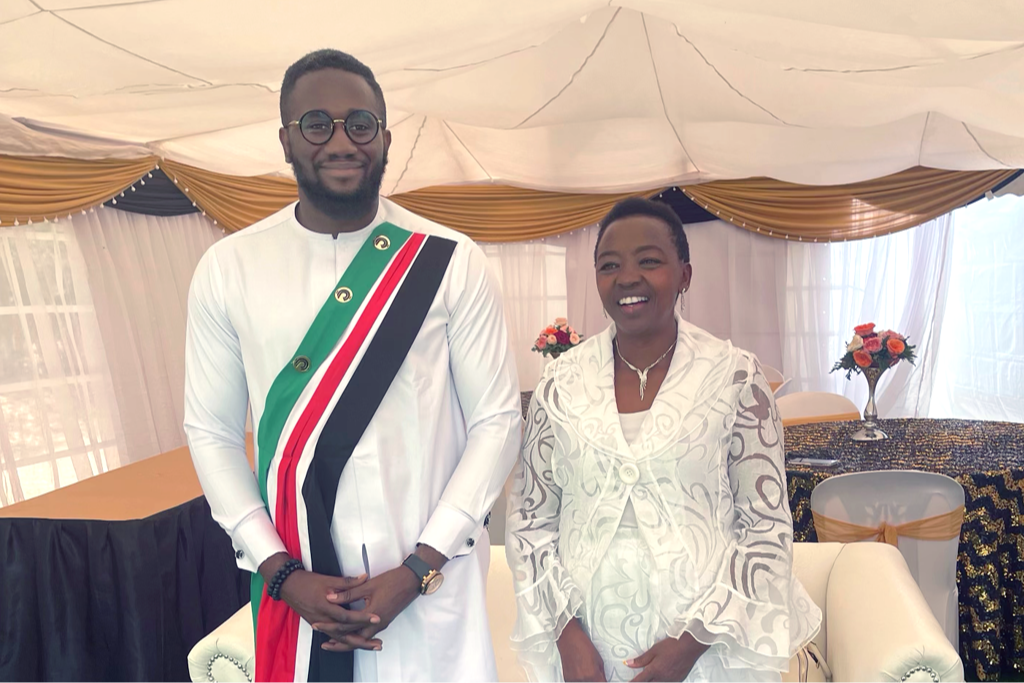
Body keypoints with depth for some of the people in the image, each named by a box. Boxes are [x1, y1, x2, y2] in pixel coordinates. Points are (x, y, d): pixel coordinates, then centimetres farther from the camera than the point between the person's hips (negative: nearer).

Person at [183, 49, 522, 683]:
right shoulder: (228, 269, -3)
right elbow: (212, 433, 1)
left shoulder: (450, 263, -8)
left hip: (431, 575, -1)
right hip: (295, 579, 2)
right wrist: (282, 573, -7)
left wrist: (417, 570, -11)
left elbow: (498, 419, -7)